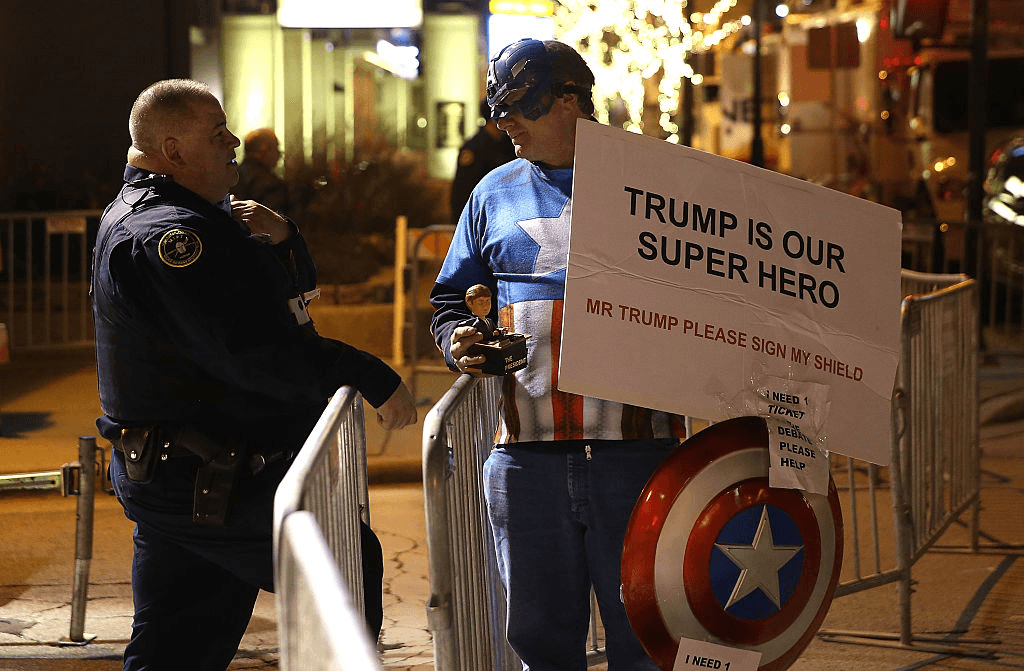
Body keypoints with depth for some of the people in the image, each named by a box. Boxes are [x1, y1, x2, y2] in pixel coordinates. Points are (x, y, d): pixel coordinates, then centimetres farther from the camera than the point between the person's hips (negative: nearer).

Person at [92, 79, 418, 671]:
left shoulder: (194, 217, 18)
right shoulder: (164, 235, -18)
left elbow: (296, 287, 22)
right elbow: (252, 351, -27)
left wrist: (282, 240, -1)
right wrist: (372, 379, -24)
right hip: (212, 488, -11)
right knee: (355, 566, 0)